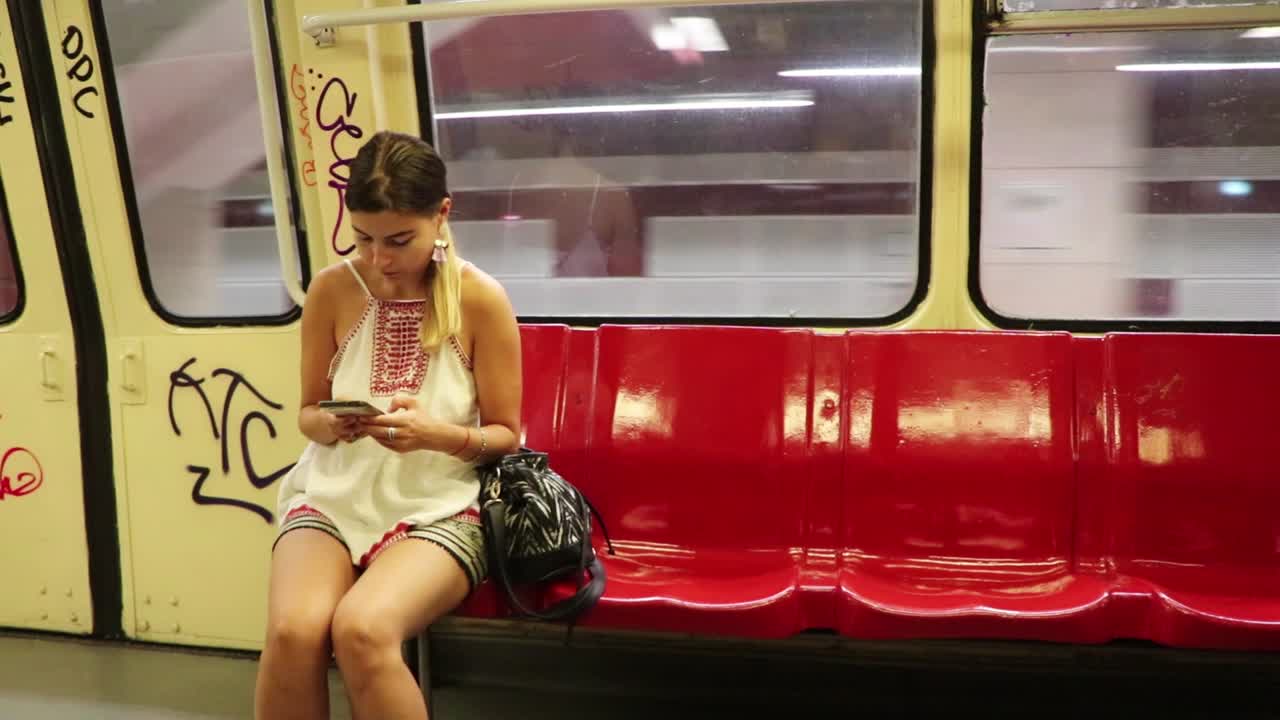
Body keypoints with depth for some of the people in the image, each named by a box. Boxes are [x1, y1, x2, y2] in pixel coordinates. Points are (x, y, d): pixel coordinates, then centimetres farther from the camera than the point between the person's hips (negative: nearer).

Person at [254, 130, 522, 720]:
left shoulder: (480, 299, -8)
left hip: (437, 510, -2)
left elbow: (505, 436, -1)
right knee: (293, 632, -28)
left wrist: (436, 434, -21)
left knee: (361, 631, -32)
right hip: (333, 497, 3)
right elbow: (308, 411, 11)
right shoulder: (332, 289, -1)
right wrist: (330, 424, -13)